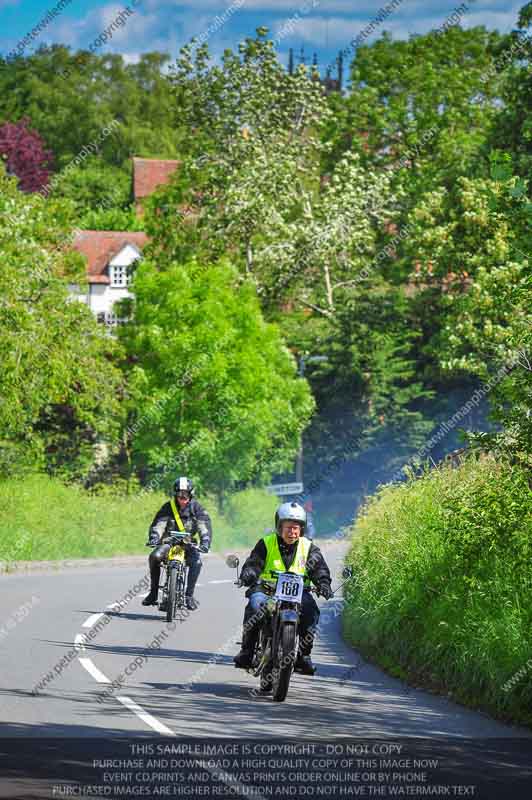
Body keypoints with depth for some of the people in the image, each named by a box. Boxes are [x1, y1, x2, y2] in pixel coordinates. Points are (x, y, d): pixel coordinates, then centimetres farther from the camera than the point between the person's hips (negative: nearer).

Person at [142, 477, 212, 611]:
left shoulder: (196, 508, -3)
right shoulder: (168, 507, -2)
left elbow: (205, 526, -14)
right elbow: (158, 524, -12)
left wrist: (205, 542, -32)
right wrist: (154, 538, -31)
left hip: (189, 544, 0)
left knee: (196, 562, -31)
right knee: (155, 556, -27)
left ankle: (189, 595, -24)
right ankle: (153, 593, -19)